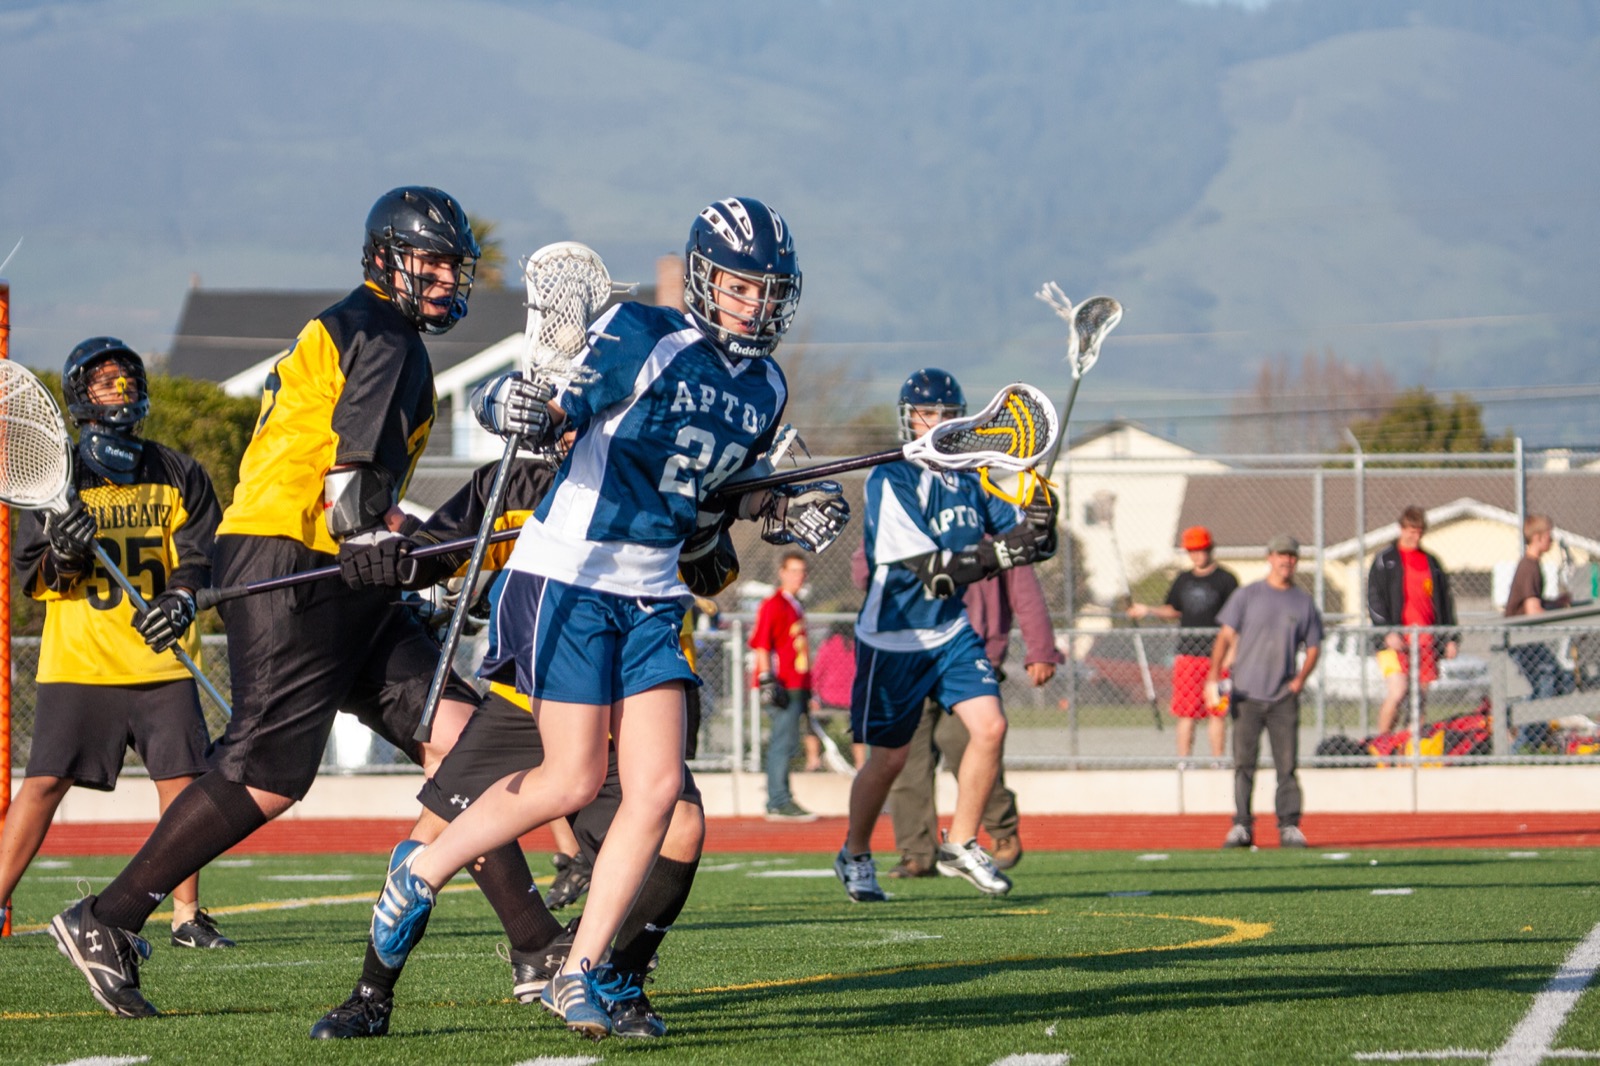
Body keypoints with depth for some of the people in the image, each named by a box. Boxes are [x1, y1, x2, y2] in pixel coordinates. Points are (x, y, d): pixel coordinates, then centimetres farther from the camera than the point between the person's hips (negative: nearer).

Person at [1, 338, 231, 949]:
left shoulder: (178, 476, 11)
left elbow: (200, 555, 4)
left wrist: (179, 598, -17)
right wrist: (61, 555, -17)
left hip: (161, 660, 1)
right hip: (78, 663, -1)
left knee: (182, 782, -6)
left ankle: (186, 916, 3)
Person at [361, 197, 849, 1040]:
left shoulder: (765, 391, 12)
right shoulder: (642, 338, -9)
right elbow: (554, 406, -11)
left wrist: (784, 513, 6)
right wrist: (525, 408, -34)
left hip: (653, 598, 6)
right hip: (569, 578, -6)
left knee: (657, 787, -5)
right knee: (574, 781, -7)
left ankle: (580, 973, 2)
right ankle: (422, 871, 15)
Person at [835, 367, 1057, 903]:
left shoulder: (967, 476, 5)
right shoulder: (889, 481, -17)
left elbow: (1015, 534, 3)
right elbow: (932, 570, -24)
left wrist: (1038, 521, -21)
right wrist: (999, 553, -33)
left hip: (951, 631, 5)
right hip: (894, 637, -5)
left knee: (990, 726, -11)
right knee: (889, 756, 3)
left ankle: (961, 844, 6)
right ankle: (855, 856, 25)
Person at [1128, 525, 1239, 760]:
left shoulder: (1225, 579, -1)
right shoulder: (1183, 580, 14)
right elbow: (1173, 611, 23)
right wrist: (1148, 611, 6)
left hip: (1216, 655, -4)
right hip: (1187, 653, 4)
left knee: (1216, 712, -2)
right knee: (1186, 712, 3)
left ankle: (1217, 759, 3)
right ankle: (1183, 761, 7)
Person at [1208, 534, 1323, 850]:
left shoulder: (1304, 603, 9)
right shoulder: (1247, 596, 4)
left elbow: (1313, 647, 13)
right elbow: (1225, 636, 1)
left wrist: (1300, 678, -6)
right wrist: (1214, 677, -11)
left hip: (1284, 697, 1)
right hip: (1247, 693, -1)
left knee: (1287, 764, -3)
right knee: (1243, 761, -2)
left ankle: (1289, 826, 2)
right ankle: (1241, 827, 1)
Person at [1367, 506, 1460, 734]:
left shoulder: (1431, 562, 18)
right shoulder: (1385, 560, 4)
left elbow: (1444, 601, 21)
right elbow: (1374, 600, -2)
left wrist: (1450, 638, 13)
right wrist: (1388, 632, -15)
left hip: (1426, 639, 5)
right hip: (1396, 639, -5)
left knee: (1421, 697, 3)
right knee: (1397, 693, -18)